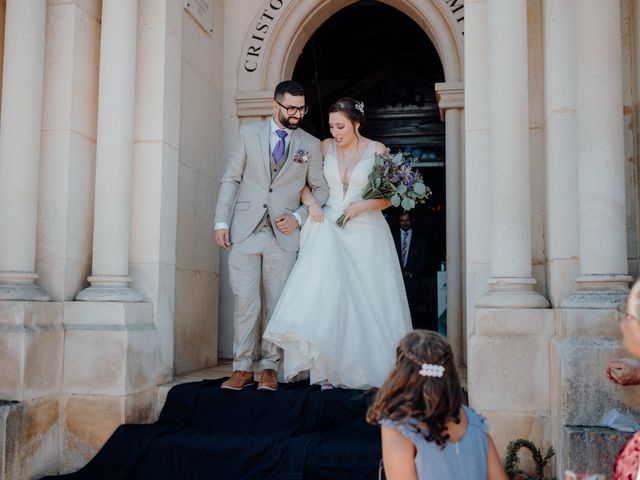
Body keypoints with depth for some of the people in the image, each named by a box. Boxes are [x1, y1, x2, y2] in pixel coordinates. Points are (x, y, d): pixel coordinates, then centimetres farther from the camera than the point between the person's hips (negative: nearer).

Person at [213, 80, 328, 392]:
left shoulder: (311, 145, 8)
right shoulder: (249, 133, 7)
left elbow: (321, 190, 12)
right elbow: (230, 180, 7)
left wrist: (298, 217, -4)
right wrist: (221, 222, -1)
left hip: (283, 236, 1)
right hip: (244, 231, 0)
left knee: (277, 303, 2)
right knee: (244, 302, -2)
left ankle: (269, 368, 12)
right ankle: (242, 369, 6)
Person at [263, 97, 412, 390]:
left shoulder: (377, 151, -1)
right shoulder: (325, 147, 6)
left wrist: (362, 206, -13)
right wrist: (312, 204, -5)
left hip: (365, 231, -1)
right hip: (330, 229, 2)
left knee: (365, 300, 0)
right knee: (326, 296, -12)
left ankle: (370, 369, 11)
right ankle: (329, 369, -9)